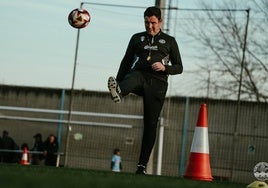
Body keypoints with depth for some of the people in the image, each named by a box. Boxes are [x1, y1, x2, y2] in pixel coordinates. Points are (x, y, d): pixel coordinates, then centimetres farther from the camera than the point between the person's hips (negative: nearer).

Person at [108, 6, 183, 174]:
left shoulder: (169, 41, 15)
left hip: (157, 83, 0)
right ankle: (118, 92, -73)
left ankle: (142, 165, 0)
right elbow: (126, 62, 20)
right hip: (138, 74, 1)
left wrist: (164, 68, -7)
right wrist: (118, 81, 11)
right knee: (131, 79, -38)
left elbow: (179, 67, 13)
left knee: (150, 124, -4)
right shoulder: (137, 38, 19)